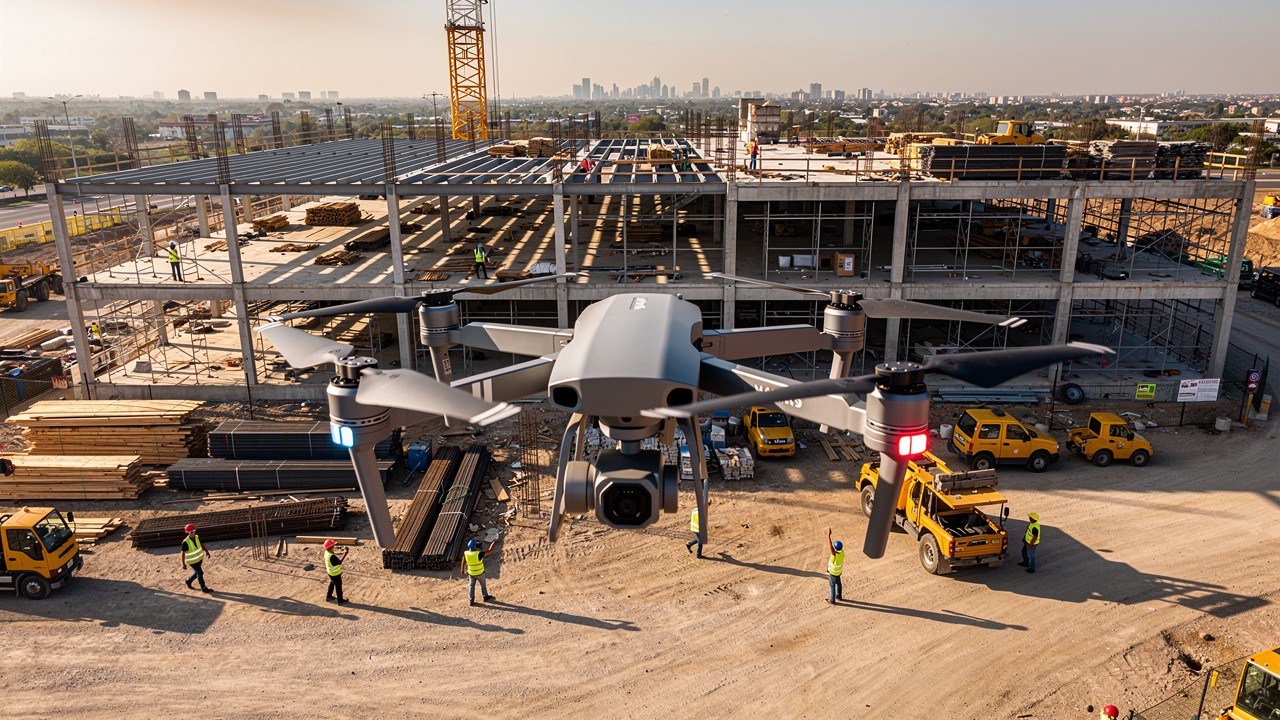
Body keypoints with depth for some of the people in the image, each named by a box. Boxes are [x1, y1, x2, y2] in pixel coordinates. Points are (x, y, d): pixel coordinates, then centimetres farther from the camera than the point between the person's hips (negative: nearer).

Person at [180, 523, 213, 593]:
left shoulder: (197, 537, -6)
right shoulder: (185, 542, -24)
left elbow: (201, 545, 9)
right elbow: (183, 553, -18)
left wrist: (206, 551, -1)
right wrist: (183, 563, -16)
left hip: (200, 558, 7)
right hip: (192, 561, -7)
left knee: (198, 572, 20)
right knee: (200, 573, -4)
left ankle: (189, 581, 45)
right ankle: (203, 588, 9)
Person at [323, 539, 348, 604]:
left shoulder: (327, 552, -7)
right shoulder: (331, 556, -36)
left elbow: (334, 554, 11)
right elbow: (339, 562, -28)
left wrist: (342, 552, 0)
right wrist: (345, 554, -29)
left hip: (331, 573, 9)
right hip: (335, 574, -9)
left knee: (332, 584, 29)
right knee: (338, 586, 9)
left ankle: (328, 596, 44)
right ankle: (340, 600, 24)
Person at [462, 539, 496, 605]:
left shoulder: (466, 553, -20)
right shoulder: (479, 554, -33)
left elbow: (463, 563, -4)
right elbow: (490, 550, -24)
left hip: (471, 573, 3)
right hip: (480, 573, -3)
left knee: (472, 586, 22)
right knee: (483, 585, 23)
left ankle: (471, 600, 25)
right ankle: (485, 597, 41)